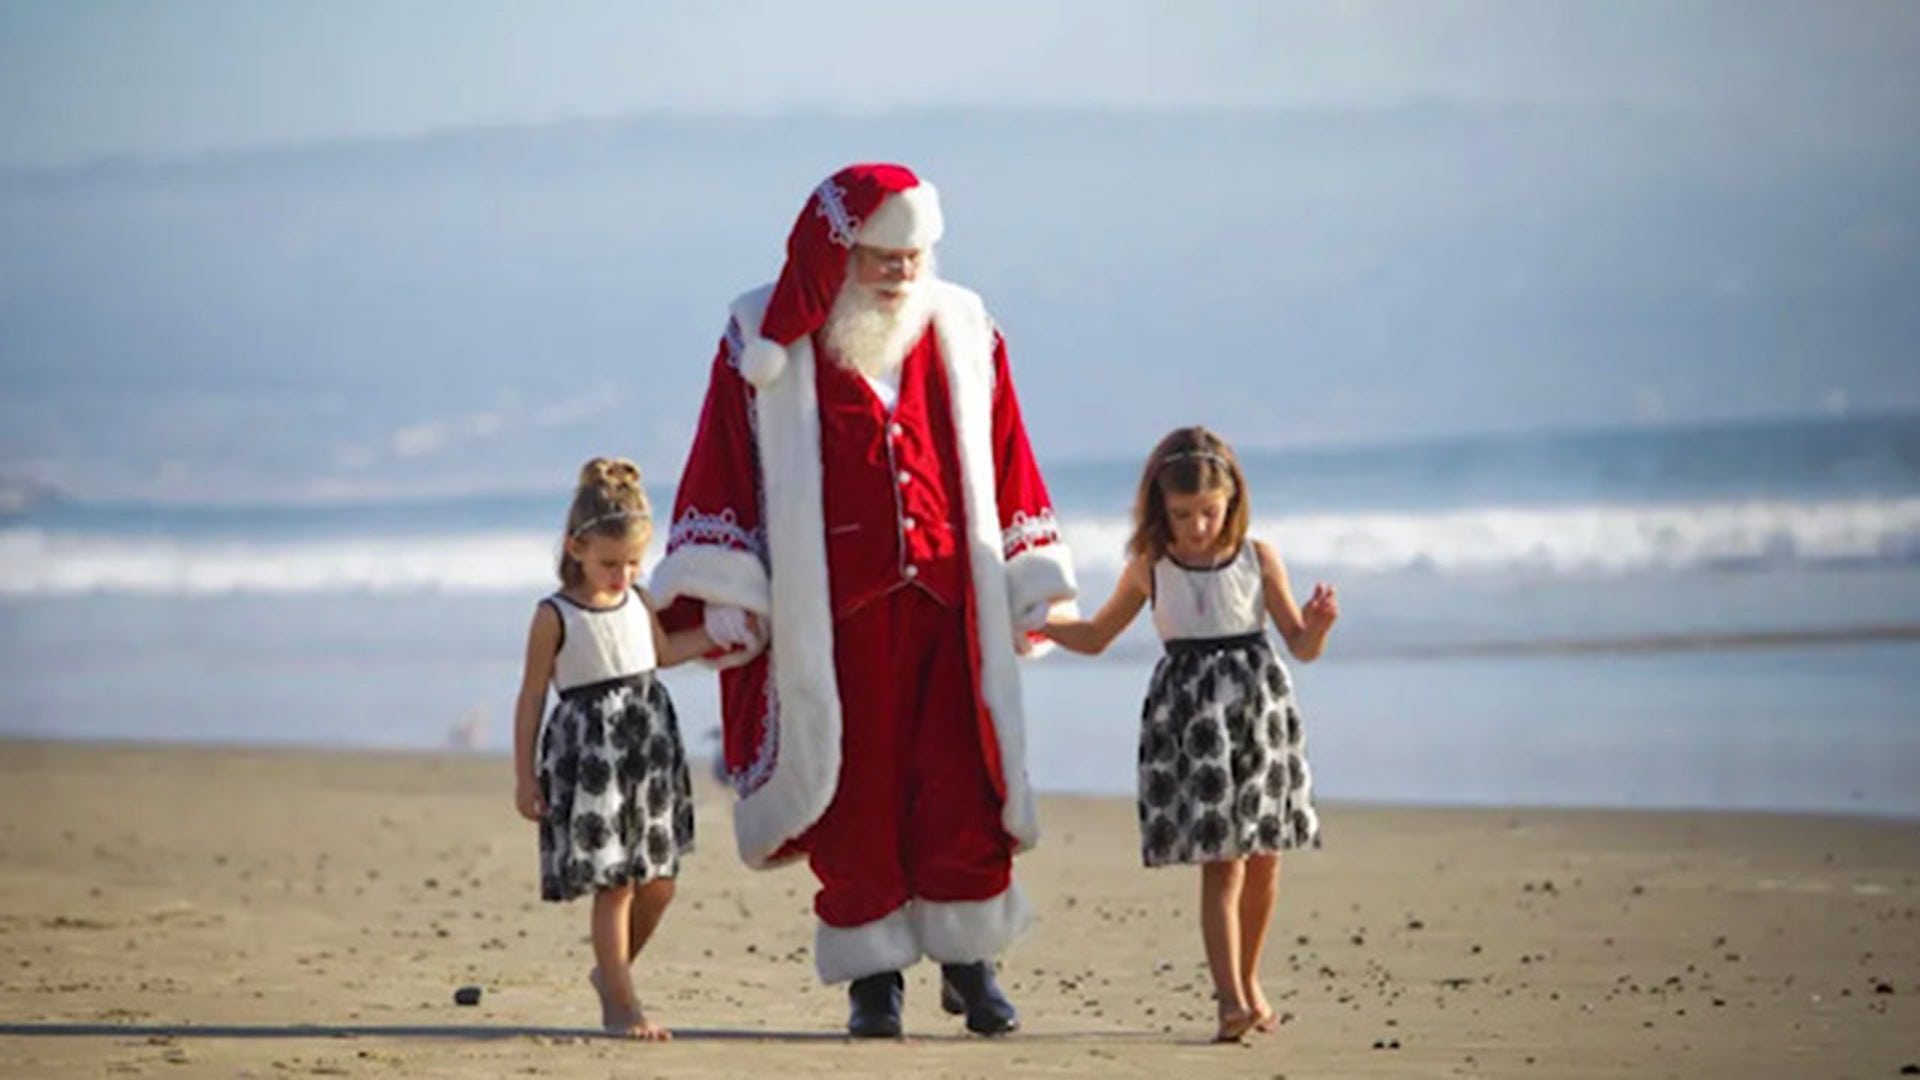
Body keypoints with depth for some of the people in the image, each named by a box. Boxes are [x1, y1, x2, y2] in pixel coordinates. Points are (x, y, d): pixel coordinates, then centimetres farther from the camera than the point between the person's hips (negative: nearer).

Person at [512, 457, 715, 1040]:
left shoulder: (637, 602, 7)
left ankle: (613, 970, 31)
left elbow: (664, 652, 25)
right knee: (614, 883, -5)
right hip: (590, 751, -6)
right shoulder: (555, 617, -10)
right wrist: (525, 776, -6)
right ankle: (619, 1003, 4)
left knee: (658, 879, 7)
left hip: (650, 742, 6)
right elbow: (532, 696, -6)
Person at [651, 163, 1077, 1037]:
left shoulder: (963, 333, 8)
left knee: (964, 791, -4)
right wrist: (722, 596, -4)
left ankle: (968, 958, 10)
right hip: (829, 617, -2)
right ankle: (874, 974, 10)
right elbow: (723, 466, 1)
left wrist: (1030, 584, 10)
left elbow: (1006, 464, 12)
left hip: (949, 603, 2)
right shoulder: (767, 341, 0)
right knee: (853, 798, 1)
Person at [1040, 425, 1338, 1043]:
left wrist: (1319, 623, -17)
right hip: (1189, 715, -1)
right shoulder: (1150, 569, 3)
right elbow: (1096, 636, 16)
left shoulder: (1258, 560, 2)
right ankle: (1231, 999, -16)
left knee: (1263, 860, 9)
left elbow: (1301, 645, 5)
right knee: (1220, 861, -10)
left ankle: (1248, 979, 29)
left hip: (1258, 708, 1)